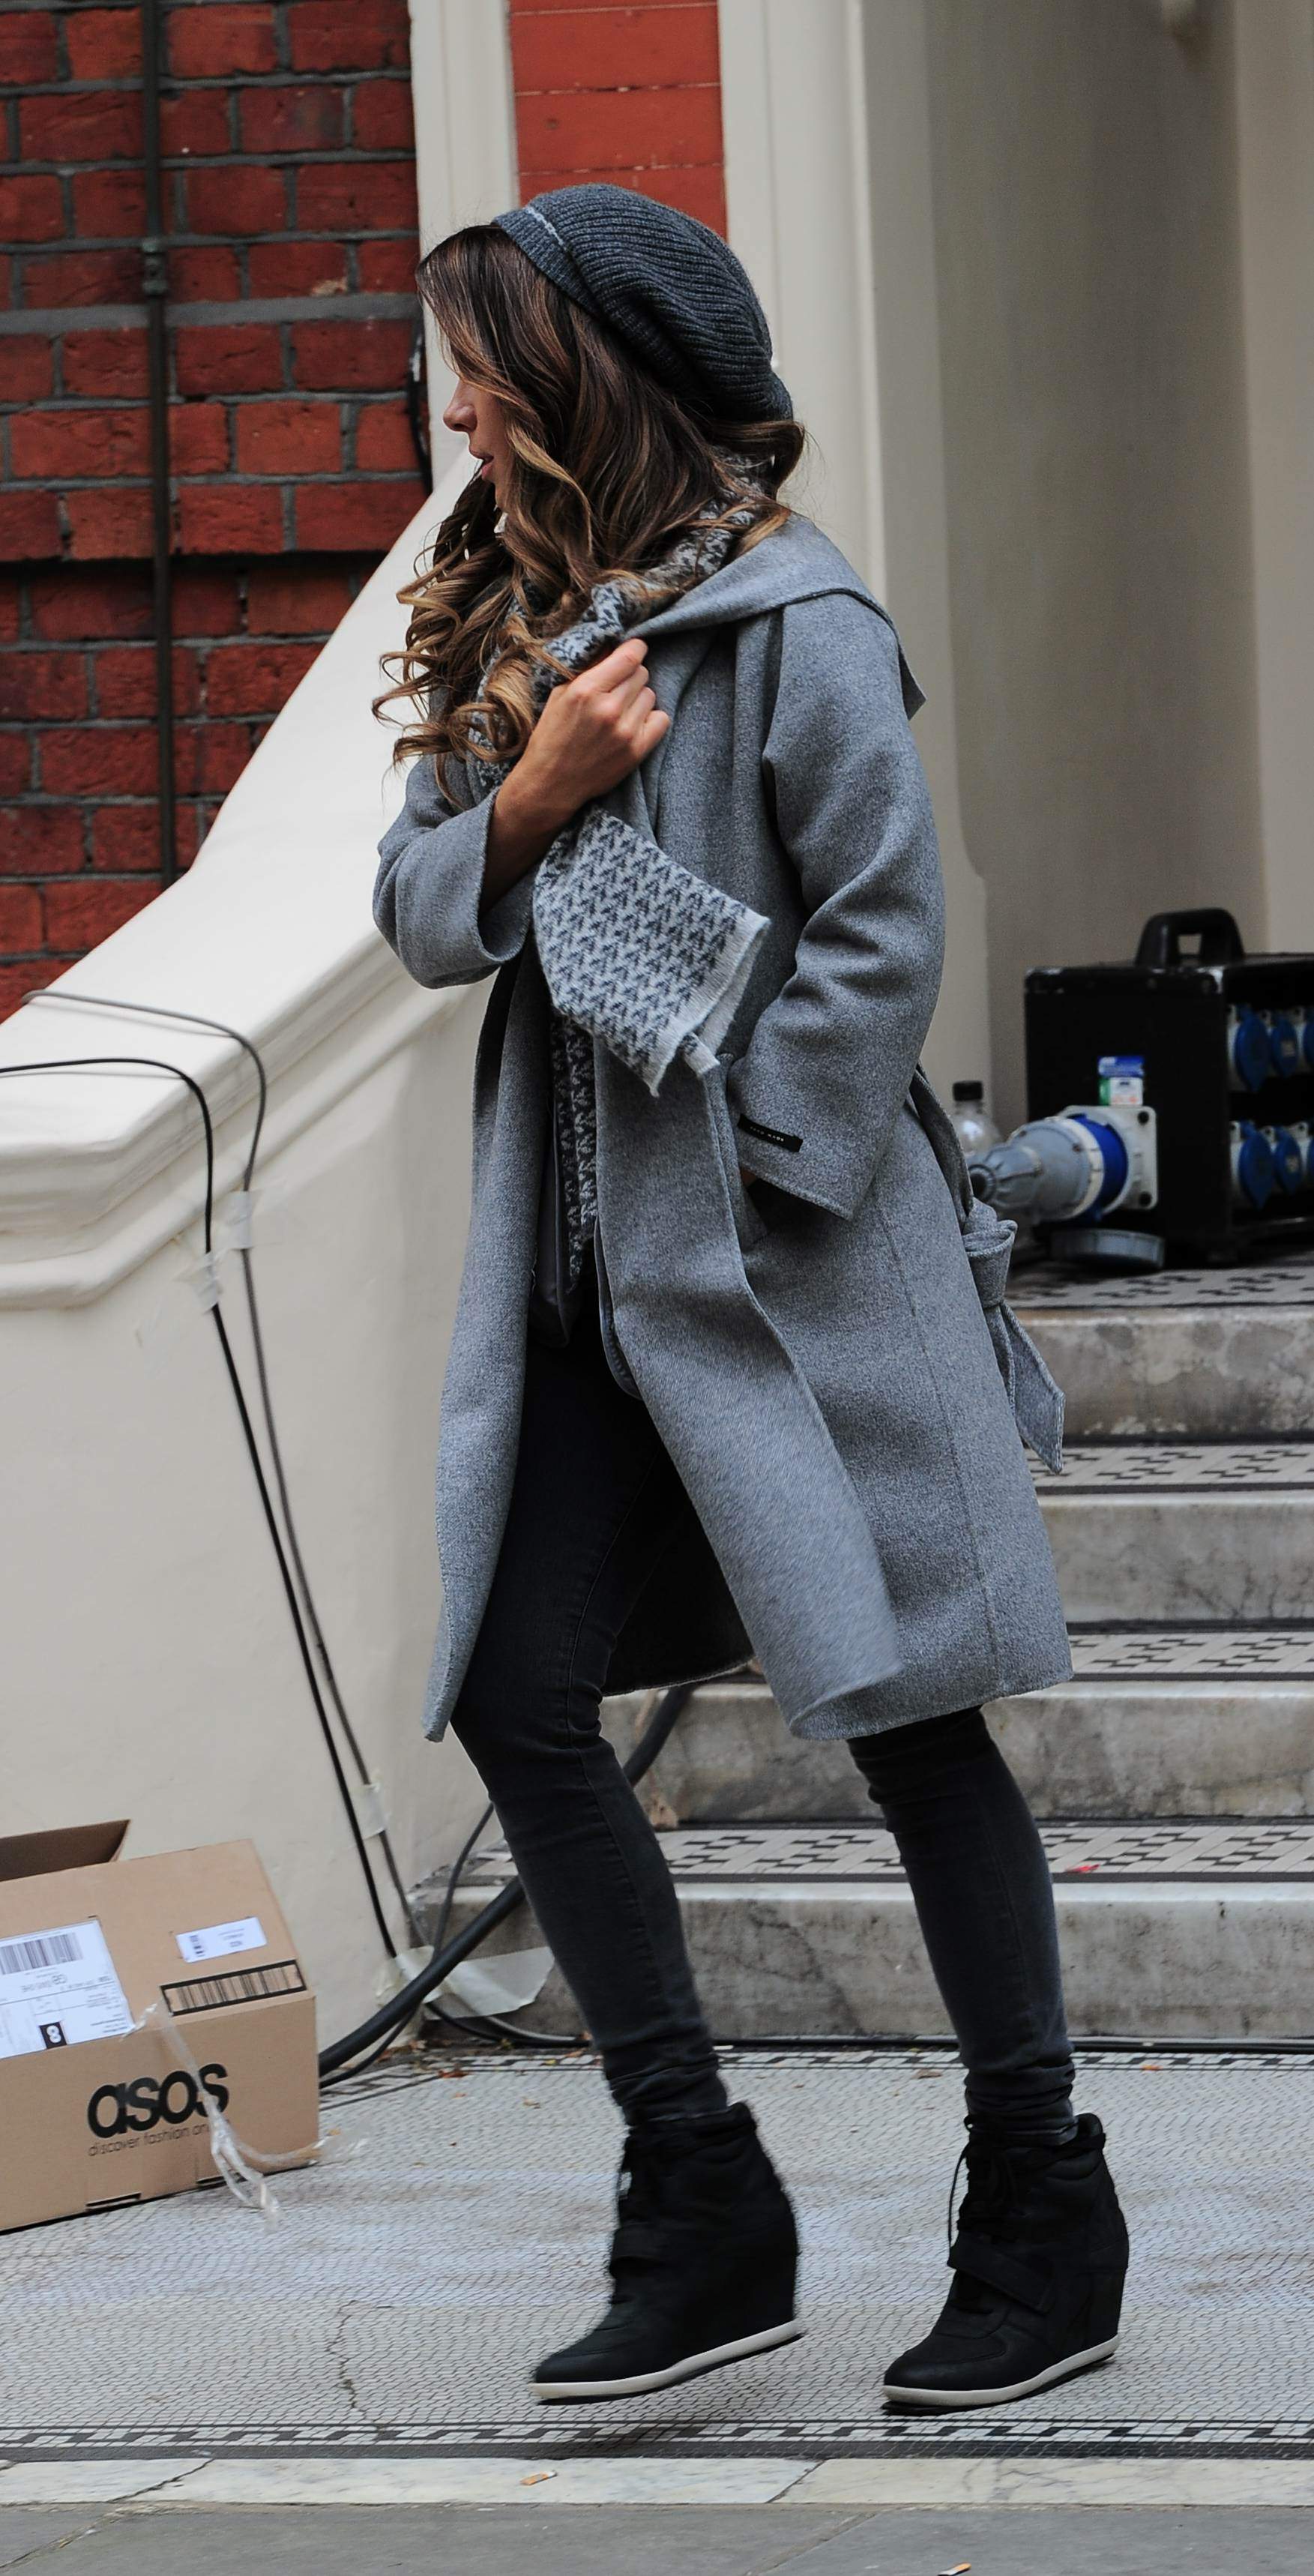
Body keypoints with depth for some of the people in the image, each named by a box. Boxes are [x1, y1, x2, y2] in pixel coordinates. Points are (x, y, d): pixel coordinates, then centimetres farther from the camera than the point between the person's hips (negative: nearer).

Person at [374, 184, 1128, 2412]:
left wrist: (748, 1192, -15)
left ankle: (1047, 2221, 12)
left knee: (905, 1711, 0)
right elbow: (416, 909, 11)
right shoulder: (511, 628, 12)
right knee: (515, 1699, 2)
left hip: (791, 1266, -8)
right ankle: (703, 2208, 11)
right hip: (585, 1278, 8)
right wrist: (522, 803, -9)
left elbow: (884, 936, -13)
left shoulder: (795, 630, -11)